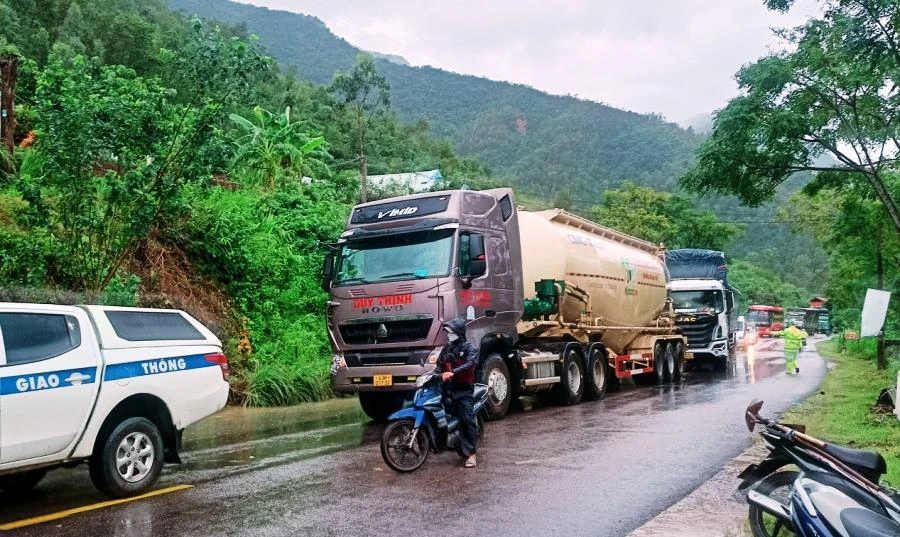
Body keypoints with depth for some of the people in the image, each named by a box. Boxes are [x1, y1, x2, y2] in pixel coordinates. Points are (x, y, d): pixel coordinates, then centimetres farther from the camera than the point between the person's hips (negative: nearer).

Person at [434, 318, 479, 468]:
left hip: (464, 389, -6)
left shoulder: (469, 348, 0)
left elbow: (470, 364, -17)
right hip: (449, 388, 6)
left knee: (467, 419, -12)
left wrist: (453, 372, -29)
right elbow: (439, 366, 16)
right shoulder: (446, 350, 20)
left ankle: (470, 453, -14)